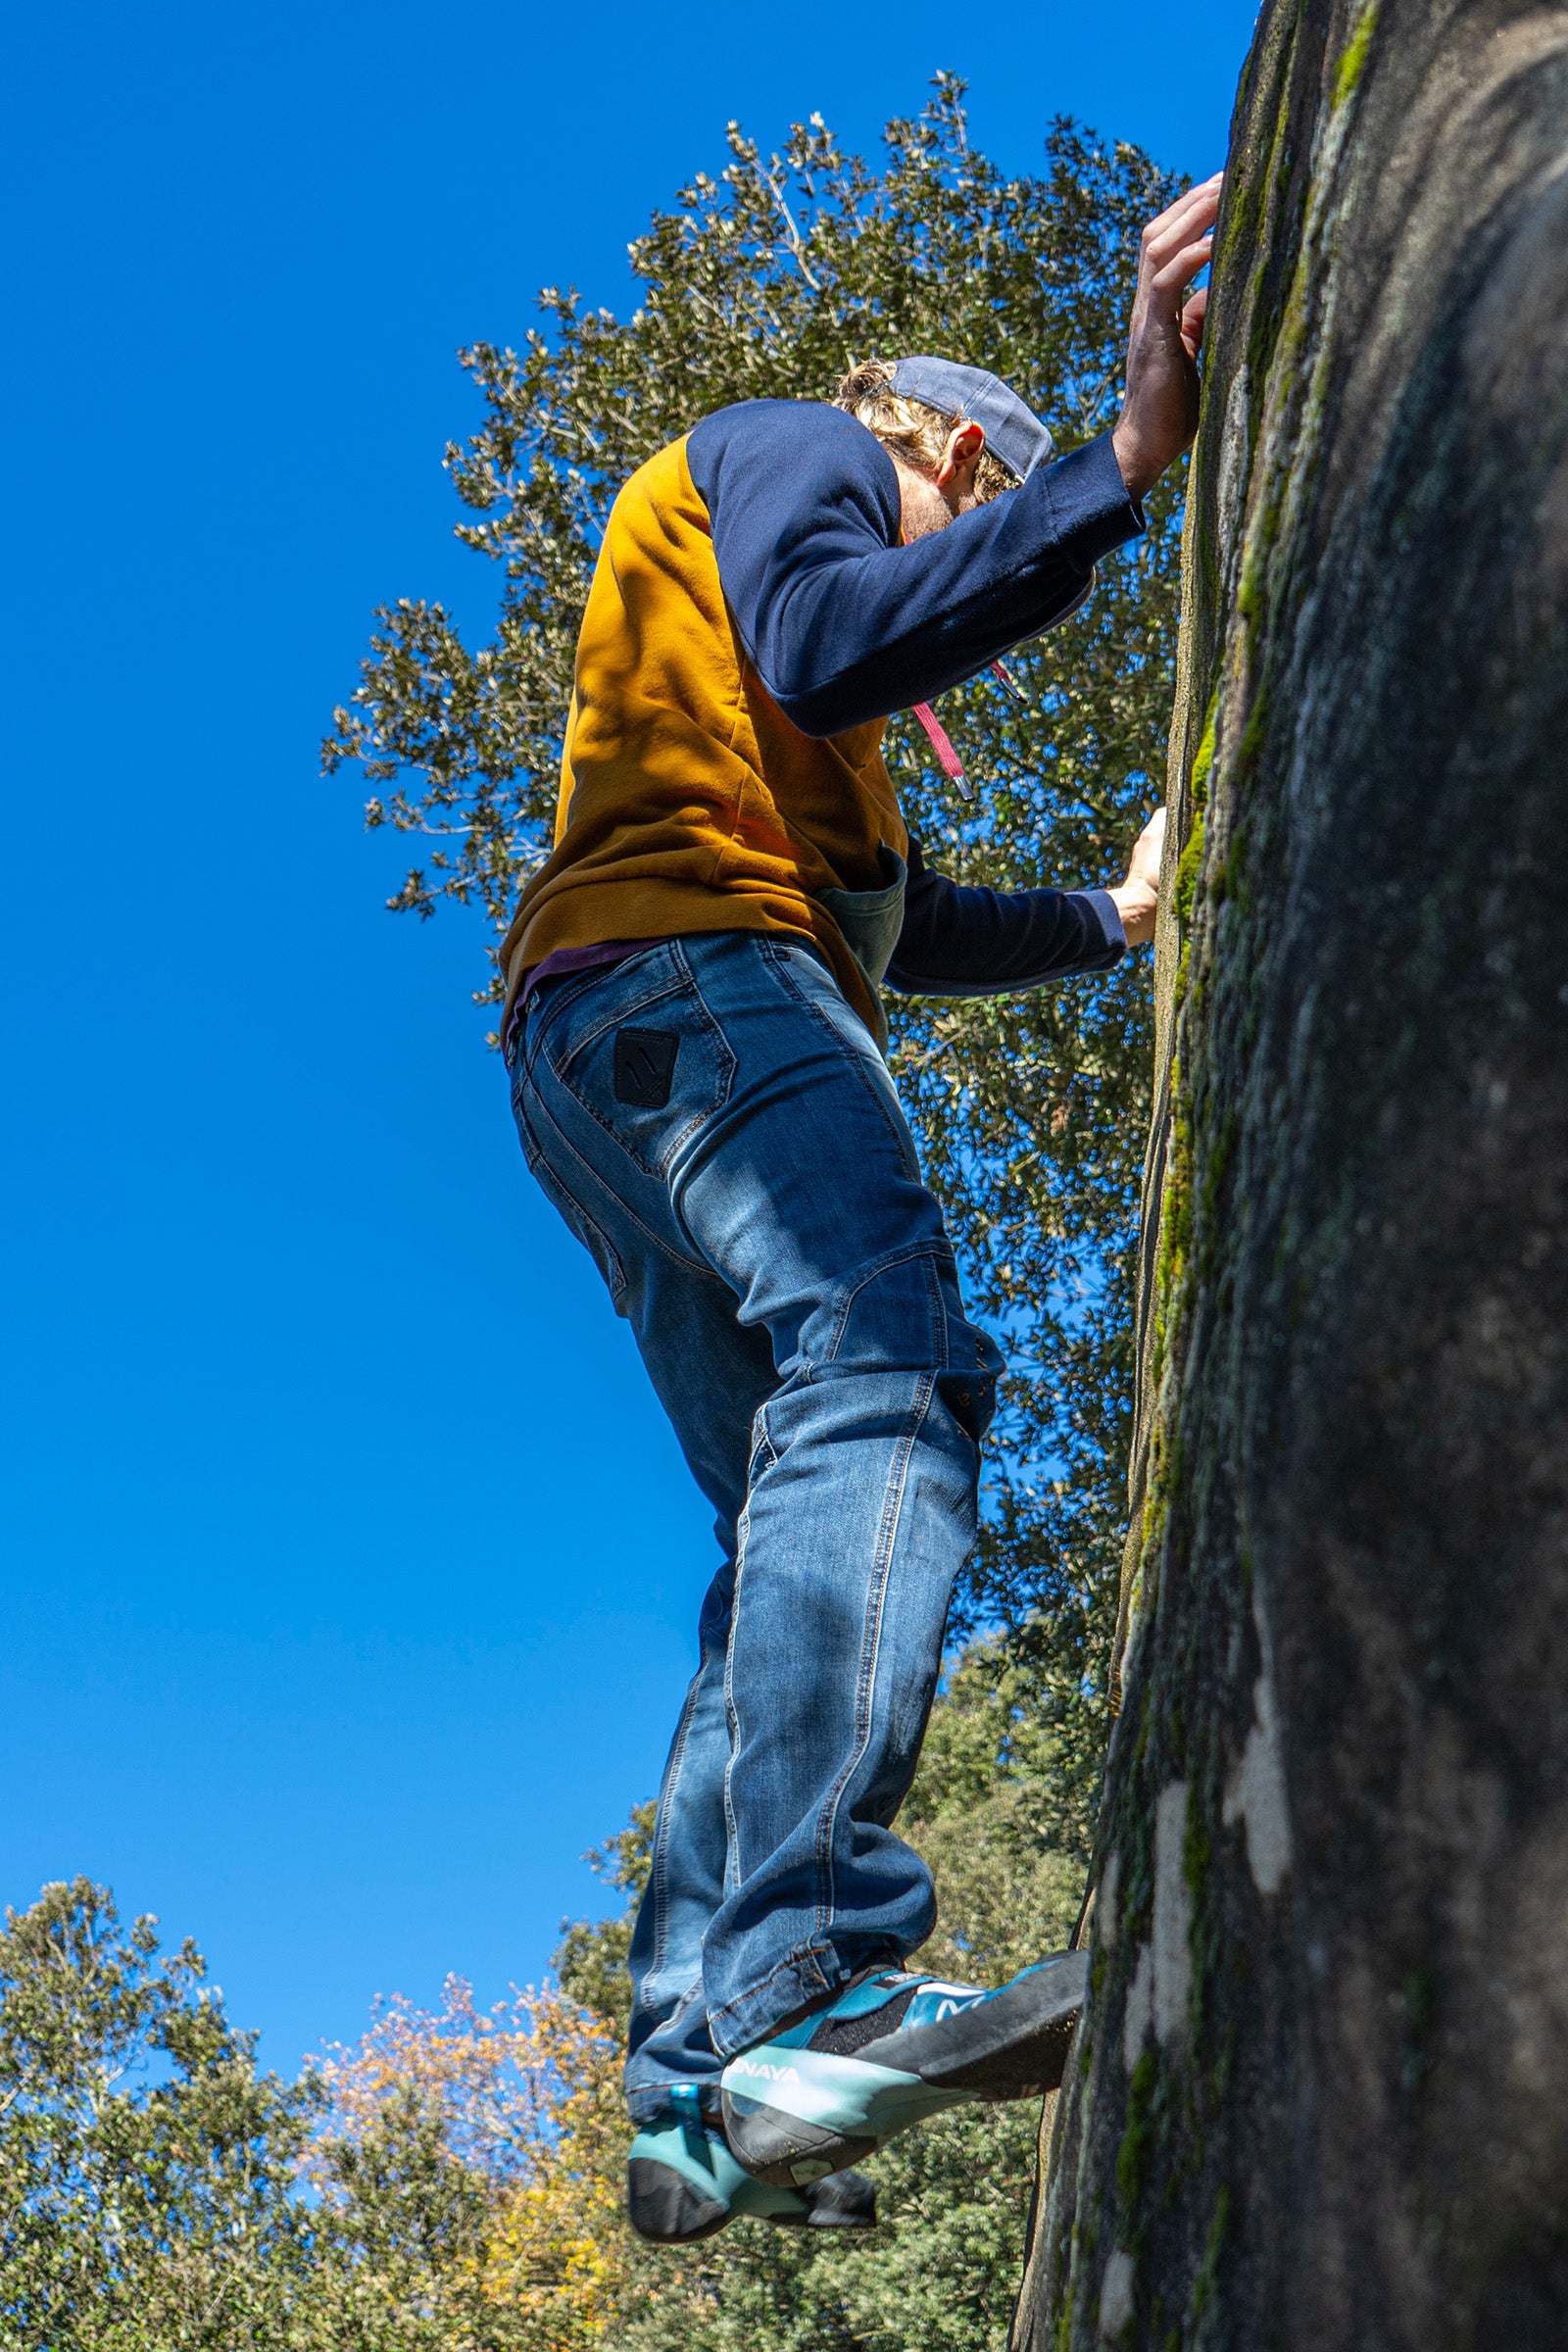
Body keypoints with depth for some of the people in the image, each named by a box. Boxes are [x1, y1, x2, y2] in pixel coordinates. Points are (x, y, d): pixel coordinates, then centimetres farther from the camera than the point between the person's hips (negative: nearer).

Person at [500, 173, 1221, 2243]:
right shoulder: (794, 441, 14)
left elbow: (905, 921, 40)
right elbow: (831, 648, -10)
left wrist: (1112, 920, 47)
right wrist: (1120, 459, -14)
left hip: (606, 1059, 10)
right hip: (691, 975, -10)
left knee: (804, 1541, 0)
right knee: (883, 1382, -29)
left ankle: (703, 2095, -8)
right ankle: (809, 1994, -45)